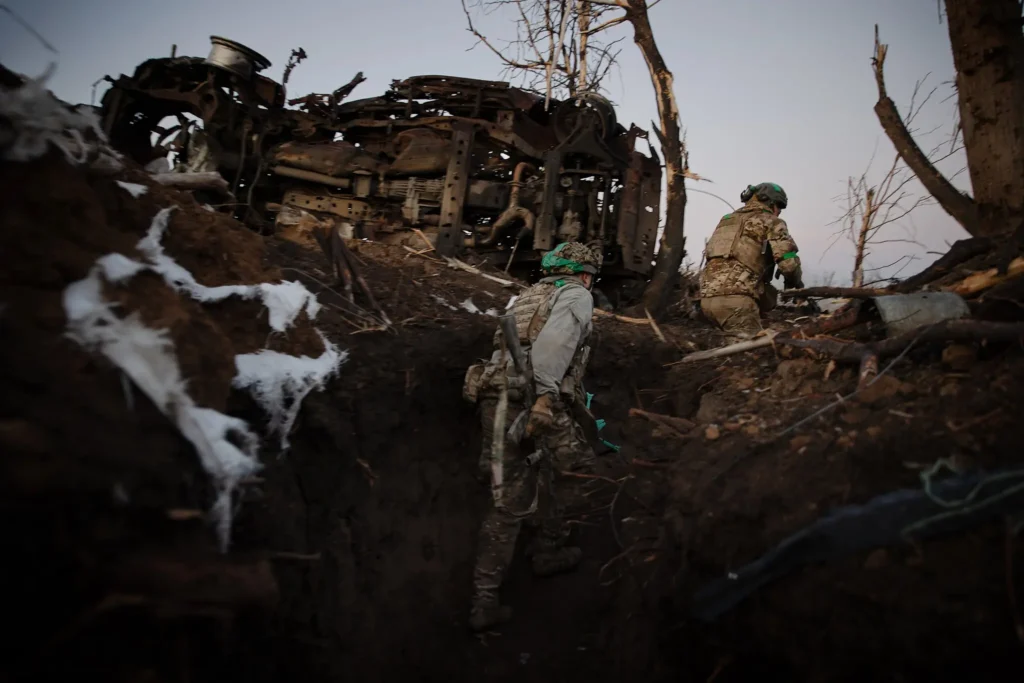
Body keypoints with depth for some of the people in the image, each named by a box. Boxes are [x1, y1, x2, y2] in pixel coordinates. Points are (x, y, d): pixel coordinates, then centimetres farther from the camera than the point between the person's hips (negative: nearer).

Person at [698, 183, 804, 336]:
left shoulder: (727, 220, 30)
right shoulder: (770, 222, 8)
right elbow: (788, 263, -4)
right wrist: (795, 284, 19)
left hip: (707, 298, 8)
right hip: (735, 298, -7)